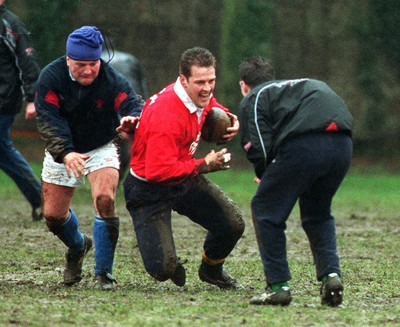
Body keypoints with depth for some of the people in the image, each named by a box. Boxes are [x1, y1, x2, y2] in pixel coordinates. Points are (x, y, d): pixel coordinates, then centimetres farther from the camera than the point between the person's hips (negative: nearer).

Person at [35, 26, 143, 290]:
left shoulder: (112, 79, -20)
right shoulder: (51, 77, -20)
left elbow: (133, 103, -33)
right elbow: (49, 120, -27)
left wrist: (134, 117, -59)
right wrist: (65, 153, -43)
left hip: (101, 149, -2)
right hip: (61, 151, 2)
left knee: (105, 200, -24)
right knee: (53, 214, 3)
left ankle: (103, 273, -11)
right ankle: (78, 247, 40)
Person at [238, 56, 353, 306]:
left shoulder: (253, 99, 19)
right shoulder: (308, 84, 38)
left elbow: (259, 148, 2)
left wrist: (265, 176, 25)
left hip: (303, 145, -6)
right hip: (343, 143, 6)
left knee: (265, 210, 13)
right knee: (318, 214, 26)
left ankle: (278, 286, 8)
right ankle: (331, 274, 8)